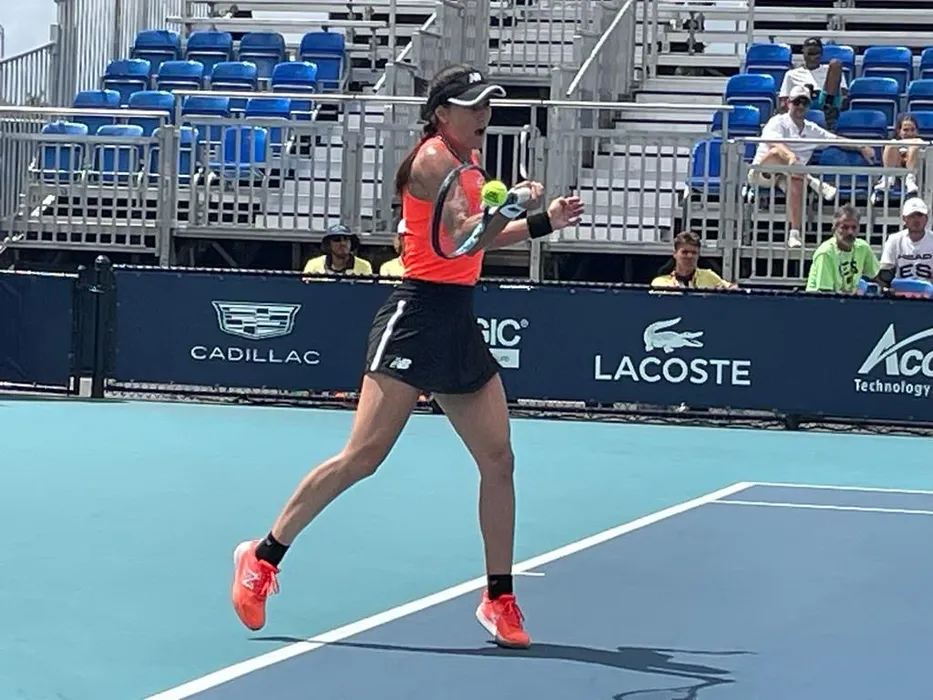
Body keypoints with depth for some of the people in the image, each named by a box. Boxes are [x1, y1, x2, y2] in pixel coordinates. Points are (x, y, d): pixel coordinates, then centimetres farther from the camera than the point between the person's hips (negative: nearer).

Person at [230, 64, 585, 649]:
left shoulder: (466, 161, 19)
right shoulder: (433, 158, -9)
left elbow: (481, 238, 27)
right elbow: (464, 234, -22)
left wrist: (544, 221, 21)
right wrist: (516, 207, -16)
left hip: (459, 325, 9)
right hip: (418, 315, -9)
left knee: (499, 459, 3)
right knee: (362, 457, -11)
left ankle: (499, 600, 11)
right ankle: (263, 558, -1)